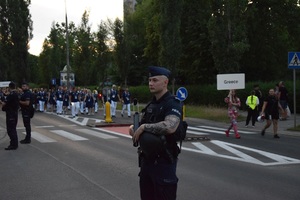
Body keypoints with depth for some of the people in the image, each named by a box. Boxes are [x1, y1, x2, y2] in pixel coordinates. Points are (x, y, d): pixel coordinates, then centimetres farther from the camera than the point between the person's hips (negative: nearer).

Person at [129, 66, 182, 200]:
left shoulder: (172, 104, -15)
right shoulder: (151, 104, 12)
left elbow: (170, 127, -34)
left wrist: (144, 127, -24)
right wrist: (134, 128, -1)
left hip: (164, 161, -8)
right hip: (147, 158, 9)